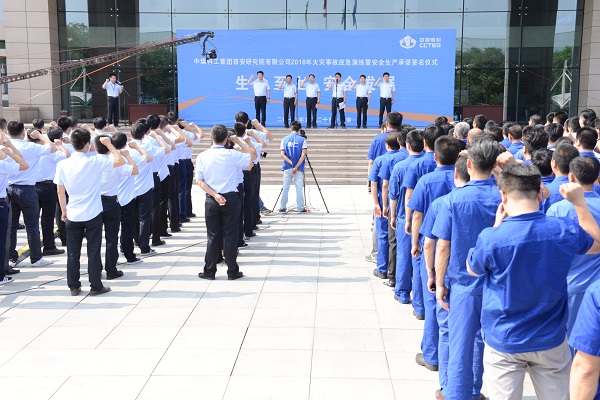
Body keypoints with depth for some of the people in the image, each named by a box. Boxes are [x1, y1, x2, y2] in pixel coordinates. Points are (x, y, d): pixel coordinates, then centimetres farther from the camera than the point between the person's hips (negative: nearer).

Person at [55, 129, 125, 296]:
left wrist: (64, 211, 14)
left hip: (72, 215, 3)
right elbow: (120, 161, -8)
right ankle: (96, 286, 12)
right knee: (93, 252, 5)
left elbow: (60, 191, 3)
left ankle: (74, 286, 17)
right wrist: (109, 144, 1)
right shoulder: (94, 162, -13)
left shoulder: (62, 164, -3)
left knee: (73, 252, 10)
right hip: (93, 214, -3)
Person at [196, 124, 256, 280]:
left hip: (211, 200, 2)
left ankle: (209, 271, 15)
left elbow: (199, 181, -5)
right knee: (230, 235, 5)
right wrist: (238, 141, 8)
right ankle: (232, 271, 11)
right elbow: (253, 155, 4)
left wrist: (215, 195, -9)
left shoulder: (202, 156, -1)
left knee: (213, 236, 10)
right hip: (231, 199, -2)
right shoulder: (232, 155, -9)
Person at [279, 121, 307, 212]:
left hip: (287, 168, 2)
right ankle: (300, 208, 5)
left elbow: (282, 154, -3)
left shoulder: (285, 139, 4)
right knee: (299, 188, 3)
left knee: (285, 188, 9)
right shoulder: (302, 140, -3)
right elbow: (303, 155, -12)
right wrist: (296, 167, -11)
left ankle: (282, 207, 11)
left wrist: (291, 163, -7)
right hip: (299, 168, -2)